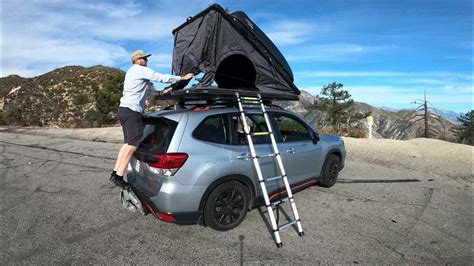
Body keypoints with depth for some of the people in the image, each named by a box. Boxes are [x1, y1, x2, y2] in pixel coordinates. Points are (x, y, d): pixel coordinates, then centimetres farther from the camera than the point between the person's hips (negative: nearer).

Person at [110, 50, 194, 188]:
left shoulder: (132, 72, 28)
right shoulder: (141, 70, -4)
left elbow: (146, 89, 31)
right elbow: (160, 77, -11)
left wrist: (161, 93, 22)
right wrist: (182, 78, -5)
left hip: (125, 109, 11)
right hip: (132, 110, -11)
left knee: (128, 144, 12)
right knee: (133, 144, -12)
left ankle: (115, 173, 13)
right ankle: (118, 177, -11)